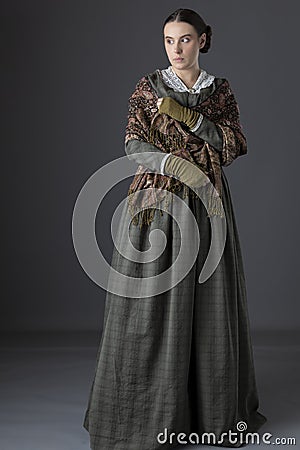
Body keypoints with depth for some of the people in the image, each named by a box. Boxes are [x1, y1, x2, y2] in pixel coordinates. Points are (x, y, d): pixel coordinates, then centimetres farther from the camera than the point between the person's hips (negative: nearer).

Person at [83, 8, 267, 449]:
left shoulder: (221, 90, 10)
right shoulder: (148, 87, 4)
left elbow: (234, 145, -1)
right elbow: (135, 148, -5)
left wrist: (189, 116, -13)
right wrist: (179, 165, -20)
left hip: (207, 204, 2)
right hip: (158, 203, -2)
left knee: (209, 301, 5)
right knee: (153, 302, -3)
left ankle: (214, 402, 20)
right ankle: (147, 409, 10)